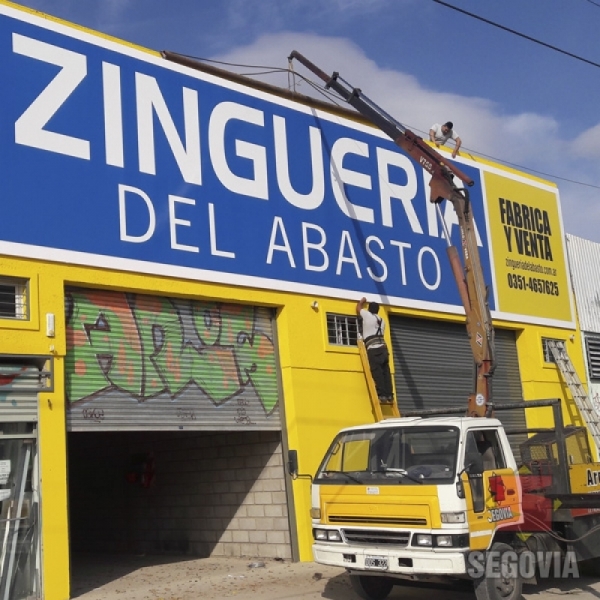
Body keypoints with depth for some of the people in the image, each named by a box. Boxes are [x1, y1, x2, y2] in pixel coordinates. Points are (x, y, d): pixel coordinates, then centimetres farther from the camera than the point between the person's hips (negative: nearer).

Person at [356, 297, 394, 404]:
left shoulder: (367, 315, 6)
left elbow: (358, 309, 24)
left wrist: (361, 301, 44)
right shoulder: (381, 320, 23)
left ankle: (382, 395, -18)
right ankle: (389, 395, -2)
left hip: (373, 349, -6)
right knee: (386, 372, 3)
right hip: (383, 347, 6)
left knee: (377, 372, -11)